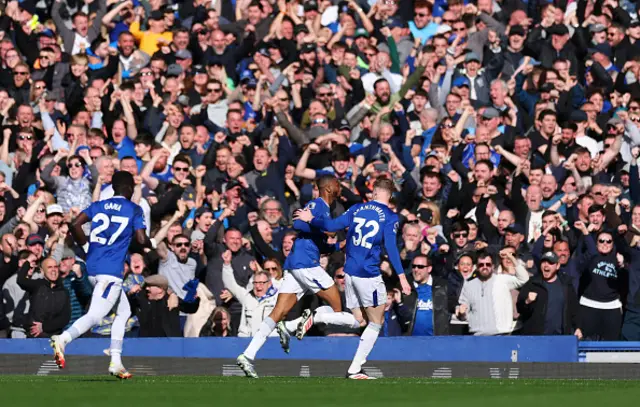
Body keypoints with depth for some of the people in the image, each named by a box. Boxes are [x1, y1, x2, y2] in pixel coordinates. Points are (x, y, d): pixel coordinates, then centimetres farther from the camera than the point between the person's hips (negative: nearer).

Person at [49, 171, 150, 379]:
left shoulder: (98, 206, 14)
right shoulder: (134, 210, 2)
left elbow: (75, 225, 2)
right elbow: (142, 240, -7)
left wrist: (86, 244, 16)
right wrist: (150, 245, 16)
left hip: (93, 268, 7)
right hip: (112, 270, -7)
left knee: (124, 311, 21)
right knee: (94, 315, -16)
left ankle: (116, 361, 16)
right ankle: (63, 338, -41)